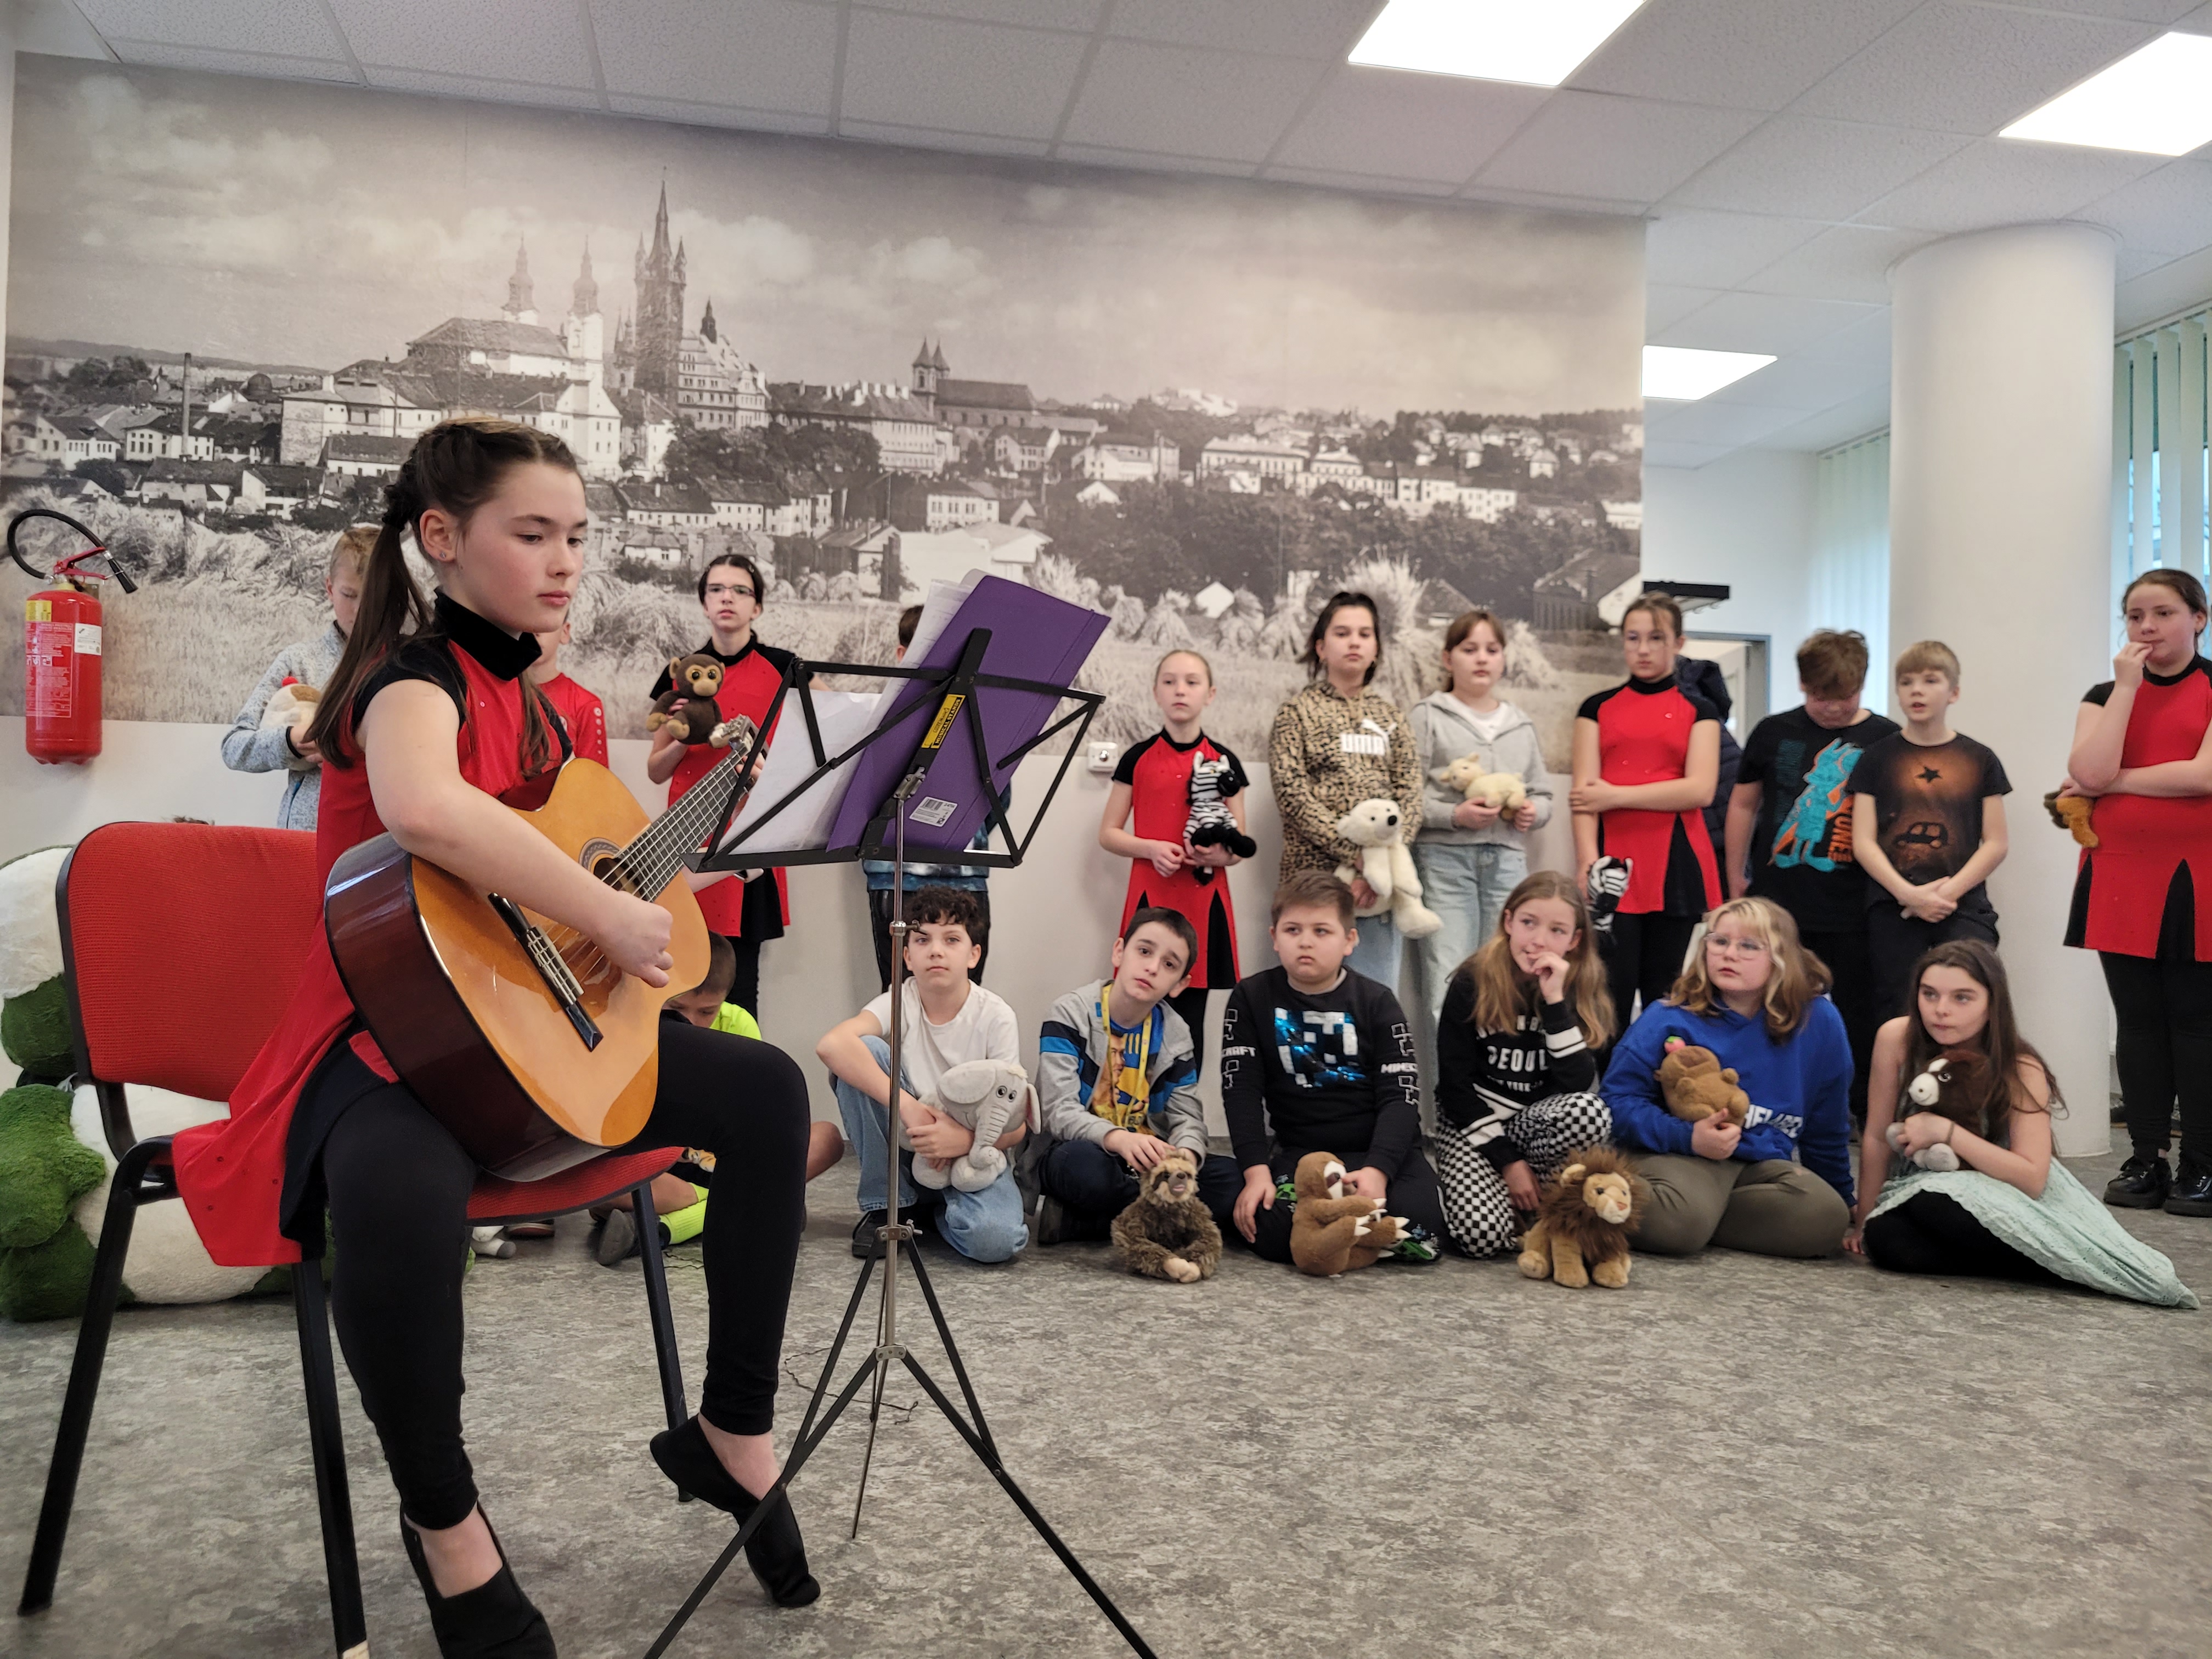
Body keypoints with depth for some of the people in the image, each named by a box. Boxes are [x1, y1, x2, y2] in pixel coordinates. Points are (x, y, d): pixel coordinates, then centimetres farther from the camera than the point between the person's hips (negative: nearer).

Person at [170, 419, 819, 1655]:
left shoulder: (531, 696, 12)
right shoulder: (414, 673, -16)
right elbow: (424, 808, -42)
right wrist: (612, 916, -35)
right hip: (393, 1031, -9)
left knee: (767, 1090, 0)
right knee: (404, 1200, -40)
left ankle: (734, 1432, 10)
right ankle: (446, 1526, -10)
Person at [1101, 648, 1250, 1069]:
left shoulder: (1224, 762, 6)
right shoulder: (1138, 758, 4)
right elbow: (1108, 834, 5)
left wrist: (1220, 853, -14)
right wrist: (1150, 848, -13)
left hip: (1204, 902, 1)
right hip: (1150, 897, -1)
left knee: (1190, 1016, 3)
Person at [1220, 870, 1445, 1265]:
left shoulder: (1376, 1002, 0)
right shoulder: (1251, 999, 3)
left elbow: (1400, 1095, -7)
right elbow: (1241, 1090, -3)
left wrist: (1377, 1169, -23)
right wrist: (1256, 1170, -16)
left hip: (1380, 1148, 0)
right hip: (1298, 1152, 1)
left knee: (1418, 1219, -28)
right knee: (1273, 1233, -26)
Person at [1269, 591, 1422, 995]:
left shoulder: (1390, 715, 16)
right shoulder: (1298, 712, 4)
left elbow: (1411, 796, 7)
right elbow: (1293, 796, -7)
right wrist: (1355, 854, -16)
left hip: (1379, 882, 4)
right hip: (1317, 875, -4)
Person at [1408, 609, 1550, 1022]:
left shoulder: (1521, 725, 19)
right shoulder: (1429, 716, 4)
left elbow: (1543, 794, 20)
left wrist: (1534, 811, -2)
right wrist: (1454, 816, -17)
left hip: (1508, 859, 4)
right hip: (1446, 856, -4)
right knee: (1449, 982, -7)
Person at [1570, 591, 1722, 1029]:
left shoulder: (1699, 711, 10)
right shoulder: (1597, 708, 11)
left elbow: (1701, 789, -5)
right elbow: (1584, 794, 0)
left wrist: (1616, 796, -9)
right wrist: (1588, 862, -14)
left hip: (1676, 867, 1)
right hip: (1613, 868, 0)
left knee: (1663, 995, 6)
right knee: (1609, 995, -8)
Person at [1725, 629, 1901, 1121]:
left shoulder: (1886, 739, 1)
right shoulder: (1774, 732, 5)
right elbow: (1743, 805, 12)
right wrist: (1736, 882, 11)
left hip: (1853, 909, -1)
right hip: (1777, 902, 2)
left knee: (1858, 1016, 6)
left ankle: (1866, 1112, 19)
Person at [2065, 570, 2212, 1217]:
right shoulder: (2105, 695, 11)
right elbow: (2090, 773, -8)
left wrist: (2112, 781, -7)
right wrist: (2126, 686, -6)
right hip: (2122, 875, 3)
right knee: (2138, 1020, 6)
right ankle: (2145, 1162, 11)